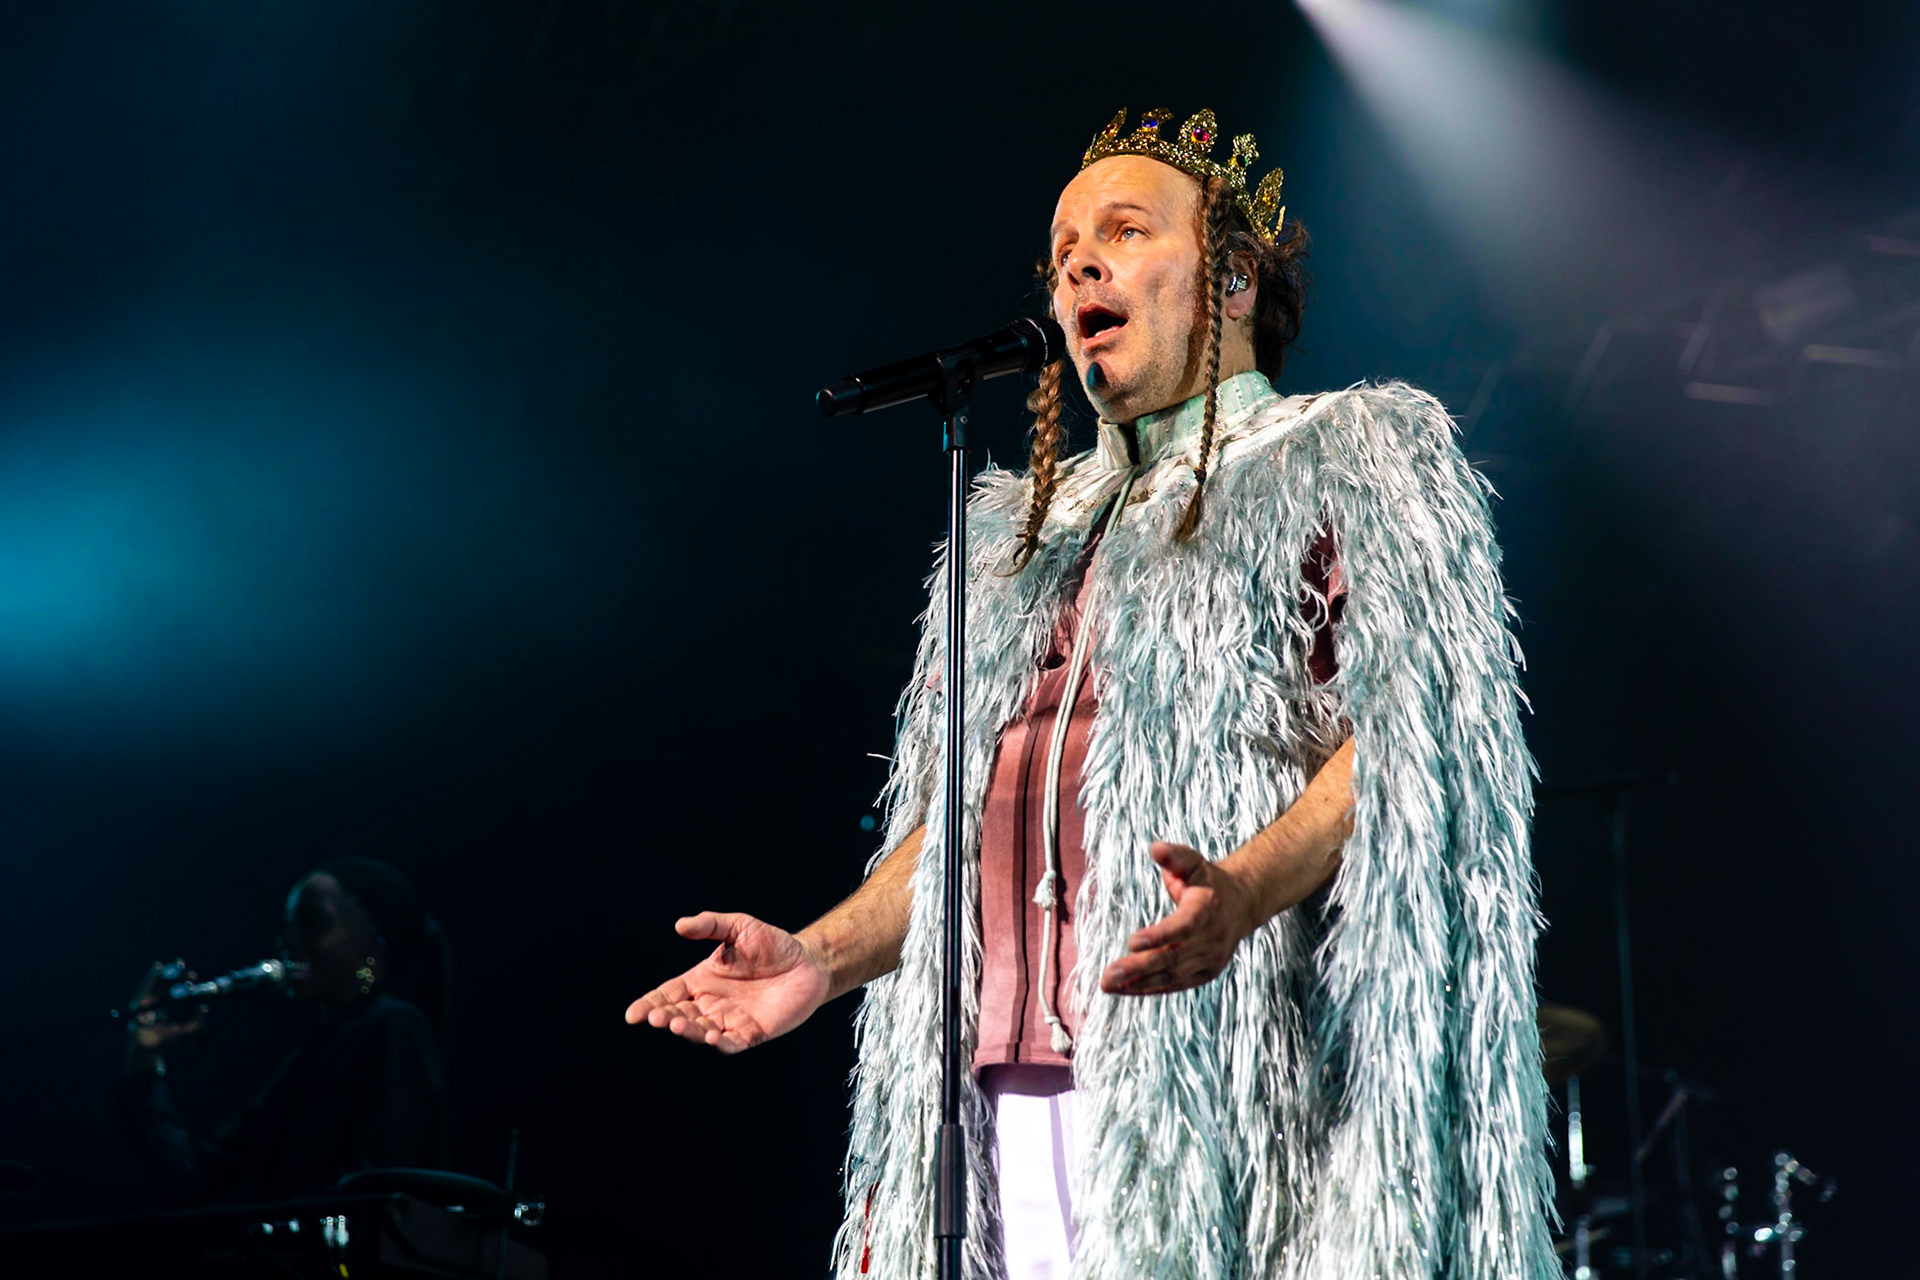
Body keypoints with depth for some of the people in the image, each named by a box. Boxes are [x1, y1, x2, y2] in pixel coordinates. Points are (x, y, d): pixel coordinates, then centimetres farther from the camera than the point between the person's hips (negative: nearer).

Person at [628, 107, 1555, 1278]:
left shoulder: (1344, 462, 9)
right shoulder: (1023, 532, 28)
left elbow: (1404, 743, -6)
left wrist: (1244, 889, -23)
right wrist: (825, 953, 9)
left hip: (1212, 1076, -5)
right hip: (1005, 1089, 5)